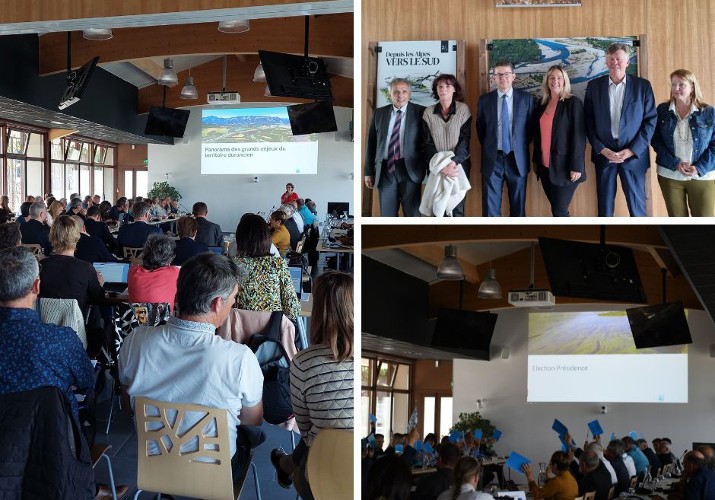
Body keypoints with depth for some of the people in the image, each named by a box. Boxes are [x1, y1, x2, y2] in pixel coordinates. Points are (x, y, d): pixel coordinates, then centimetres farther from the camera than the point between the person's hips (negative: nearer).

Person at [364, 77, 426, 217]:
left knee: (412, 214, 3)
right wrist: (368, 172, 8)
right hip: (385, 170, 3)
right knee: (387, 215, 7)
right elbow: (371, 143, 10)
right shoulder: (379, 113, 10)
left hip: (410, 169, -3)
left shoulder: (419, 112, 1)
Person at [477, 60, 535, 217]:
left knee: (518, 207, 7)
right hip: (492, 159, 0)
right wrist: (489, 148, 9)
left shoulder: (526, 98, 1)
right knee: (490, 207, 0)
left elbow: (530, 127, 9)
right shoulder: (485, 100, 3)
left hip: (517, 159, 0)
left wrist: (521, 147, 5)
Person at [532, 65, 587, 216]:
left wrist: (576, 167, -16)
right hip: (545, 166, 6)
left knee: (559, 211, -7)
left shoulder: (573, 103, -6)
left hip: (563, 166, -6)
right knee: (556, 209, 9)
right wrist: (536, 160, 15)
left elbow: (579, 136, -11)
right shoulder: (542, 104, 12)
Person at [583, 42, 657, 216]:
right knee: (604, 206, 6)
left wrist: (632, 150, -10)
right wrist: (601, 149, -8)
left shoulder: (643, 85, 1)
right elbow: (588, 121, 4)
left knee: (637, 206, 2)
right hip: (603, 153, 1)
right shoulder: (594, 86, 5)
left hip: (633, 154, -1)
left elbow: (651, 120, -1)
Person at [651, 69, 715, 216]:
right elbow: (655, 140, 0)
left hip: (703, 176, -1)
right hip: (670, 175, 1)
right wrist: (675, 164, -13)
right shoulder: (662, 110, 3)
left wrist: (700, 168, -14)